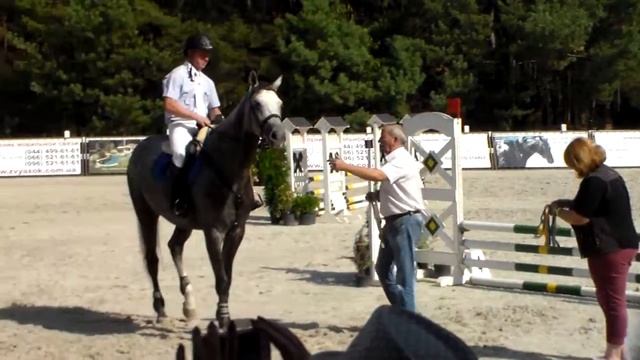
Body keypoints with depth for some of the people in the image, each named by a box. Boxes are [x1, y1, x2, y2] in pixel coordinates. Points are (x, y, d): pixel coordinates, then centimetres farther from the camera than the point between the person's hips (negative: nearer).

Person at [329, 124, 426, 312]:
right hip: (395, 221, 11)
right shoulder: (395, 161, 17)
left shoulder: (401, 161, -16)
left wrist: (345, 166, -29)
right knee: (383, 269, 18)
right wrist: (378, 195, 7)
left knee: (404, 273, -6)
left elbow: (377, 175, -33)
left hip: (406, 221, -11)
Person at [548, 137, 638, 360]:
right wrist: (568, 202, 14)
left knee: (613, 301, -1)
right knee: (610, 299, 19)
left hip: (609, 249, -10)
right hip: (621, 245, 10)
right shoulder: (607, 174, 12)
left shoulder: (594, 181, -20)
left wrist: (558, 211, 0)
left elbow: (580, 218, -18)